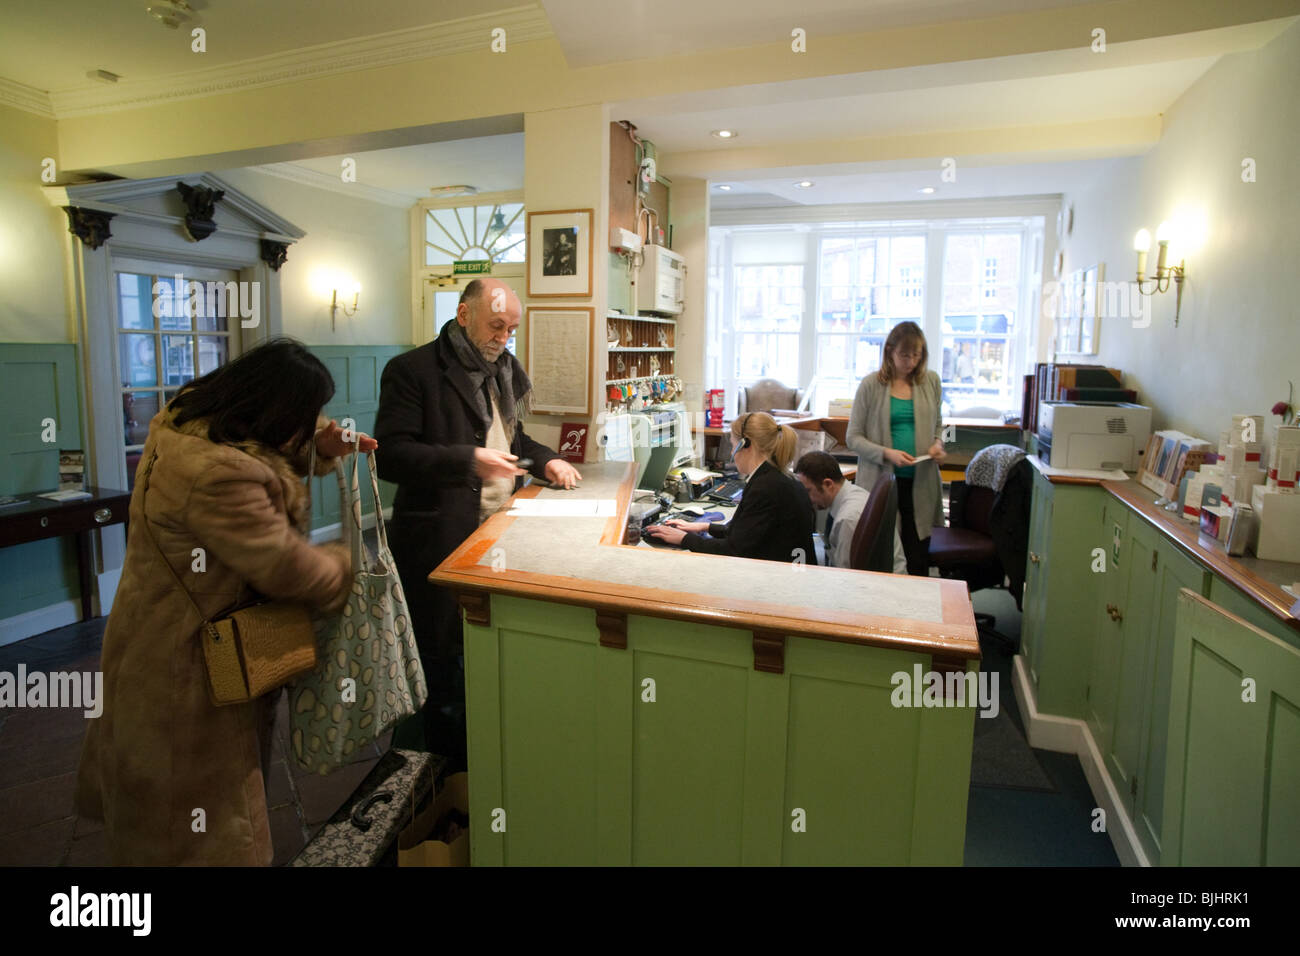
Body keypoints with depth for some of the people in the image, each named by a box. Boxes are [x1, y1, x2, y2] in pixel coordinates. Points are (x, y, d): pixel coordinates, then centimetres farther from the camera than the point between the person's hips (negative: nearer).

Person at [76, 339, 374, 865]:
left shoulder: (190, 415, -5)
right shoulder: (218, 477, -36)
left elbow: (268, 449, 14)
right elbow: (286, 567, -29)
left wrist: (318, 446, -6)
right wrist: (343, 565, -9)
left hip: (164, 633, 10)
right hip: (186, 659, -10)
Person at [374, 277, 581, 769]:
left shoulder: (505, 370, 15)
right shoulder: (412, 370, -9)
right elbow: (392, 455, -17)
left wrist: (546, 460, 9)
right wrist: (469, 461, -26)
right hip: (441, 540, -7)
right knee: (442, 660, 5)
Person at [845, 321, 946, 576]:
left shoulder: (931, 381, 9)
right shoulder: (871, 385, -2)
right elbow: (853, 437, -1)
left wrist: (938, 444, -1)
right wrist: (886, 454, -16)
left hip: (920, 482, 3)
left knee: (918, 560, 2)